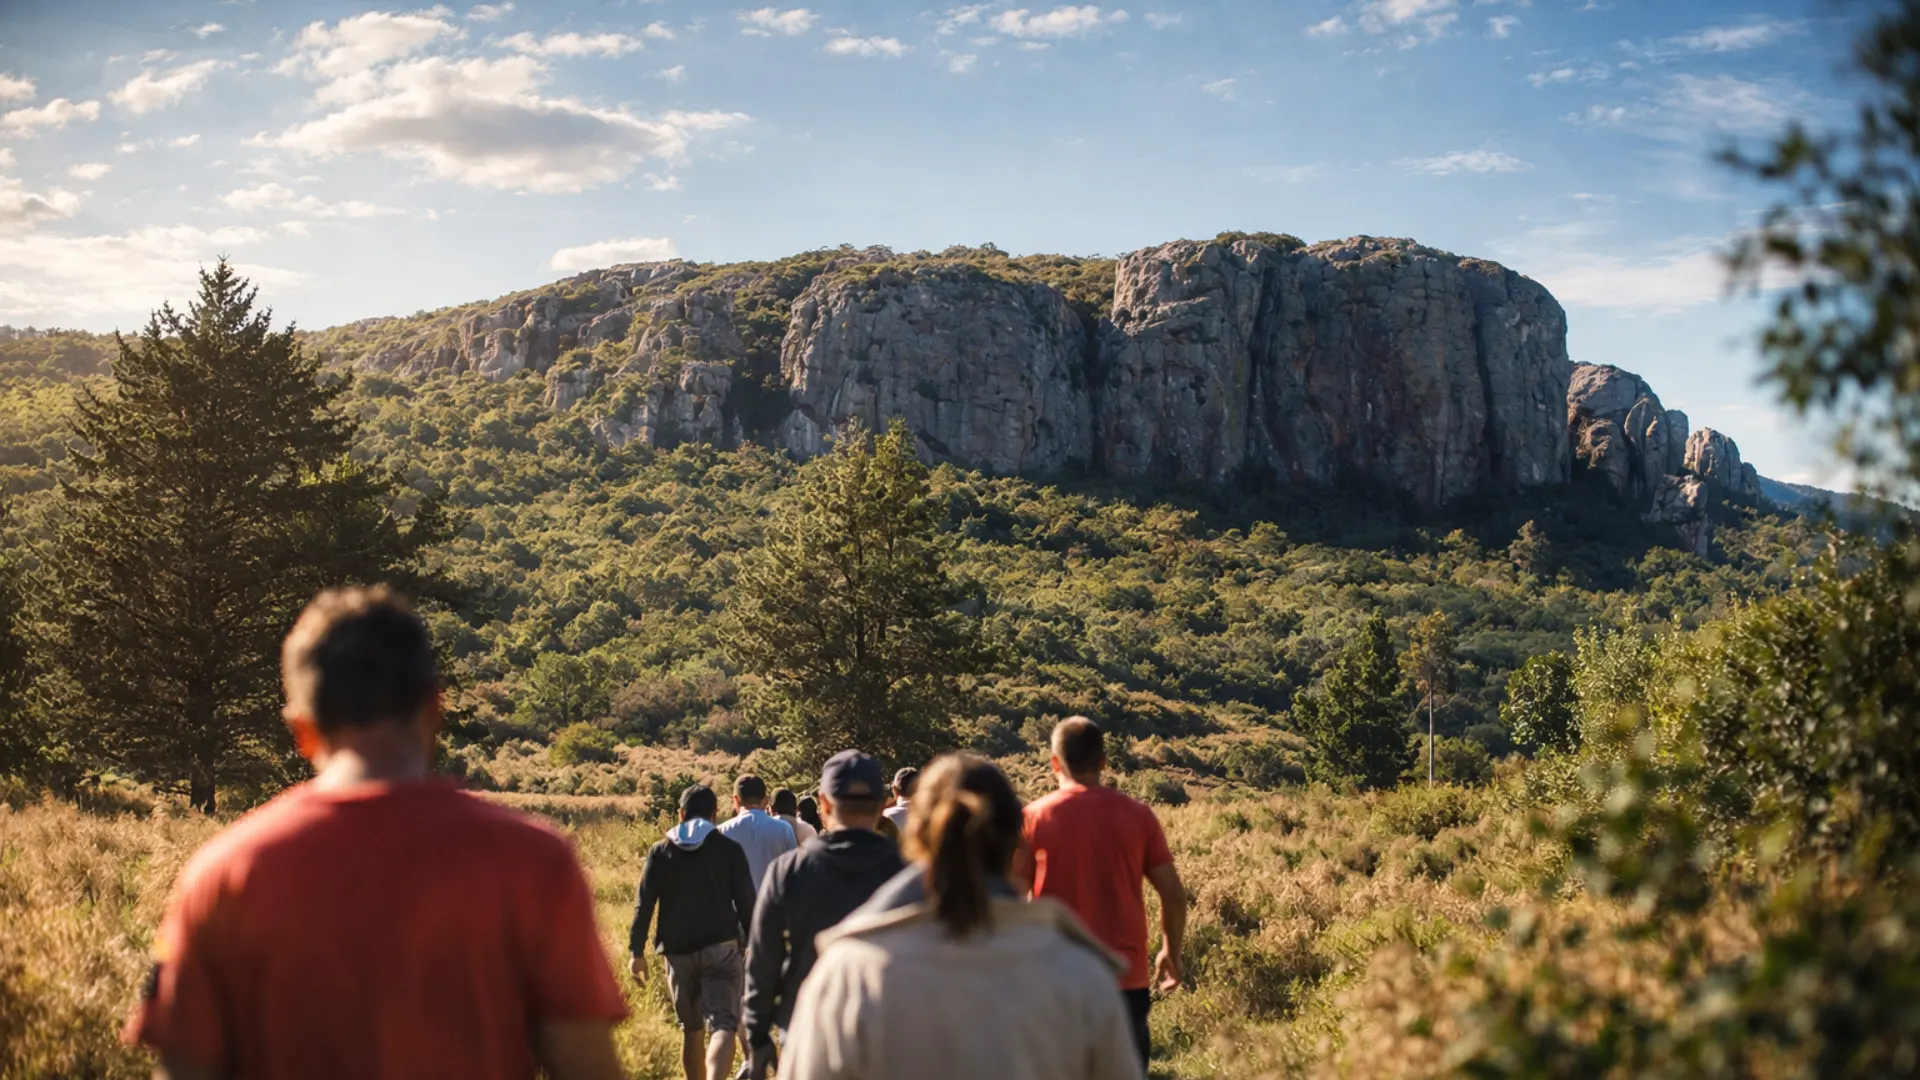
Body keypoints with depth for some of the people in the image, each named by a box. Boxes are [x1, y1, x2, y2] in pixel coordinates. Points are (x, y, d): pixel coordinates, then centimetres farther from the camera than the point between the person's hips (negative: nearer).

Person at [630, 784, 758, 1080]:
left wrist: (636, 950, 1)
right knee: (723, 1026, -10)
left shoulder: (661, 851, 5)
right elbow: (746, 903, -1)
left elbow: (644, 904, 0)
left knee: (691, 1030, 17)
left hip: (678, 951, 3)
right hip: (721, 948, -3)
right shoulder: (729, 849, 0)